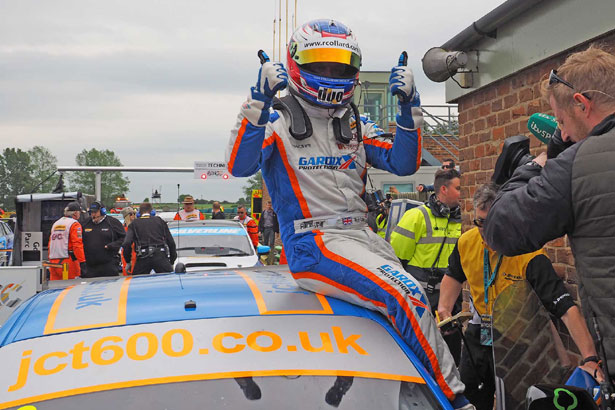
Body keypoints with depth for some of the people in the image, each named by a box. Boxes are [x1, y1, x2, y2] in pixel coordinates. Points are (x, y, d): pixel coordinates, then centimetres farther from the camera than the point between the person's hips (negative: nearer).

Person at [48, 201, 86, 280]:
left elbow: (50, 244, 20)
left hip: (53, 262, 7)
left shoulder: (55, 223, 19)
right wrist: (82, 262, -15)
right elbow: (77, 245, -14)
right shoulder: (74, 224, -5)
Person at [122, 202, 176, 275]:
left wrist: (128, 261, 10)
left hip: (143, 258, 0)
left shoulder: (134, 224, 15)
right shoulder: (160, 221, 18)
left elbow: (127, 243, 0)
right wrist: (171, 262, 21)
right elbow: (171, 242, 14)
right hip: (161, 255, 0)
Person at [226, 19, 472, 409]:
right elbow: (240, 165, -14)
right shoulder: (278, 123, 4)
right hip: (313, 244, -7)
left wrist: (409, 107, -3)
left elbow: (403, 163, 9)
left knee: (415, 302, -13)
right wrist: (260, 101, -23)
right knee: (406, 296, -25)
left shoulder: (357, 126, 20)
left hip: (362, 236, 7)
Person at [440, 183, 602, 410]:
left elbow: (567, 308, -35)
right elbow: (454, 276, 12)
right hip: (478, 334, 5)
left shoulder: (531, 256, -28)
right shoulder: (467, 241, -10)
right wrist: (444, 310, -3)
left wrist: (590, 359, -44)